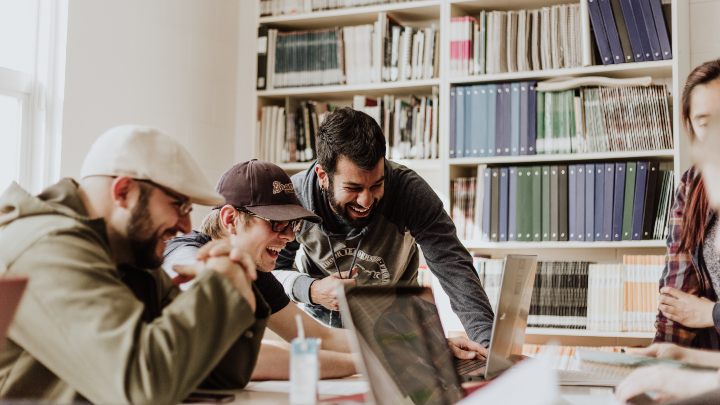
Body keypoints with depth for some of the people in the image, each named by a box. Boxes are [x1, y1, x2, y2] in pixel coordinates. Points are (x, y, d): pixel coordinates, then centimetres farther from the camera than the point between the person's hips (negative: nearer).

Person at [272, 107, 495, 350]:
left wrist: (488, 341, -46)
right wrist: (310, 290, -32)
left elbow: (453, 266, -33)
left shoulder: (409, 190, -28)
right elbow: (271, 270, -11)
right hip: (321, 317, 0)